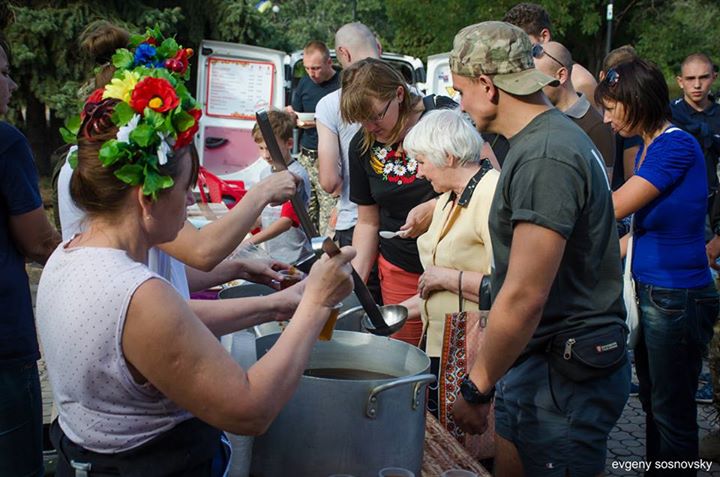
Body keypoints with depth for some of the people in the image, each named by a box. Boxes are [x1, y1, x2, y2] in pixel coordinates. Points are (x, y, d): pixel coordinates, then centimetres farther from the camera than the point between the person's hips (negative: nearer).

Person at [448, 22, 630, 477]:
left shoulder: (543, 158, -23)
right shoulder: (551, 135, 10)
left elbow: (524, 298, -26)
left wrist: (475, 389, -16)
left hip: (565, 379, -9)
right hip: (534, 362, 10)